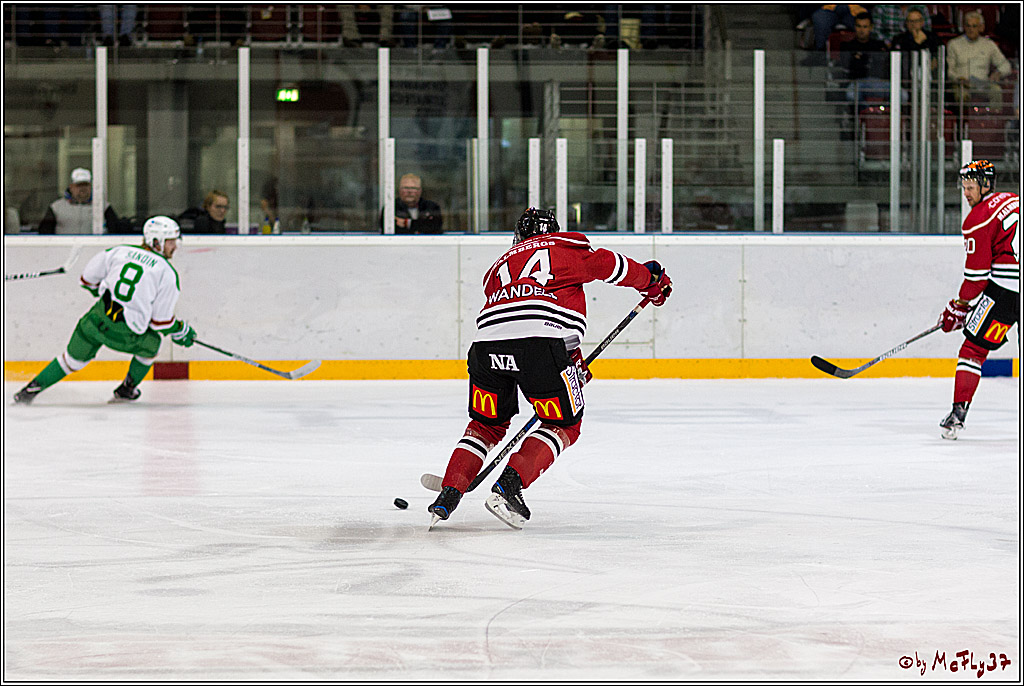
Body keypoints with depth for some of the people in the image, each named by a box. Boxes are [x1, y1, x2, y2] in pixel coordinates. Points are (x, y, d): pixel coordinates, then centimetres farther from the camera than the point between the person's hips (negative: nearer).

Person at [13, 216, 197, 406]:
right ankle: (126, 390, 34)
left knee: (73, 358, 24)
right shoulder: (167, 273, -2)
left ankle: (31, 389, 22)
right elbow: (160, 320, -1)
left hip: (96, 320, 3)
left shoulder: (120, 251, 9)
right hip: (124, 336, -3)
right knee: (151, 344, 29)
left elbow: (88, 278, 16)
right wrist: (180, 331, 17)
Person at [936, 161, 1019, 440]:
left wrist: (959, 307, 2)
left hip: (1005, 290, -7)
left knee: (974, 347, -3)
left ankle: (958, 412, -11)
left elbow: (977, 273, -8)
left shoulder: (978, 219, -6)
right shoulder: (1013, 200, 16)